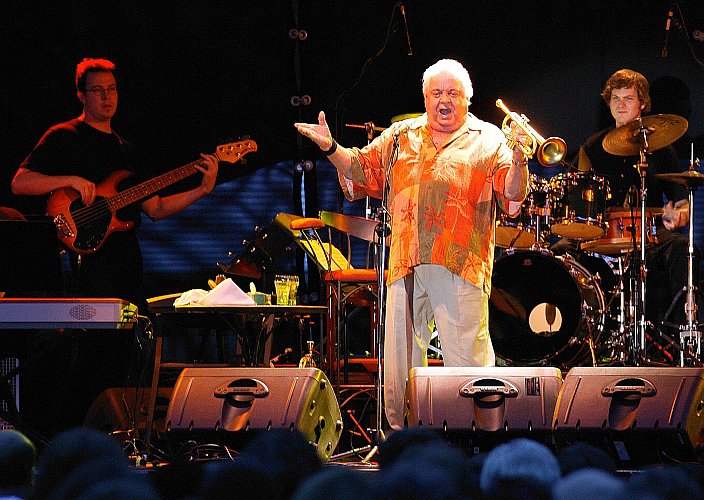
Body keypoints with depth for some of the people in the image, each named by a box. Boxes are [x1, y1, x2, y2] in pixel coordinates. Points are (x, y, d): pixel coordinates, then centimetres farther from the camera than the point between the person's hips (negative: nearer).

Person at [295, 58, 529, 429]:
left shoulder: (487, 140, 9)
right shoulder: (401, 136, 20)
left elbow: (511, 193, 0)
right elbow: (363, 171, 19)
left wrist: (518, 160, -19)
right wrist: (332, 149, 3)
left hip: (461, 265, -4)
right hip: (406, 266, 4)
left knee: (466, 361, -8)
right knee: (399, 360, 5)